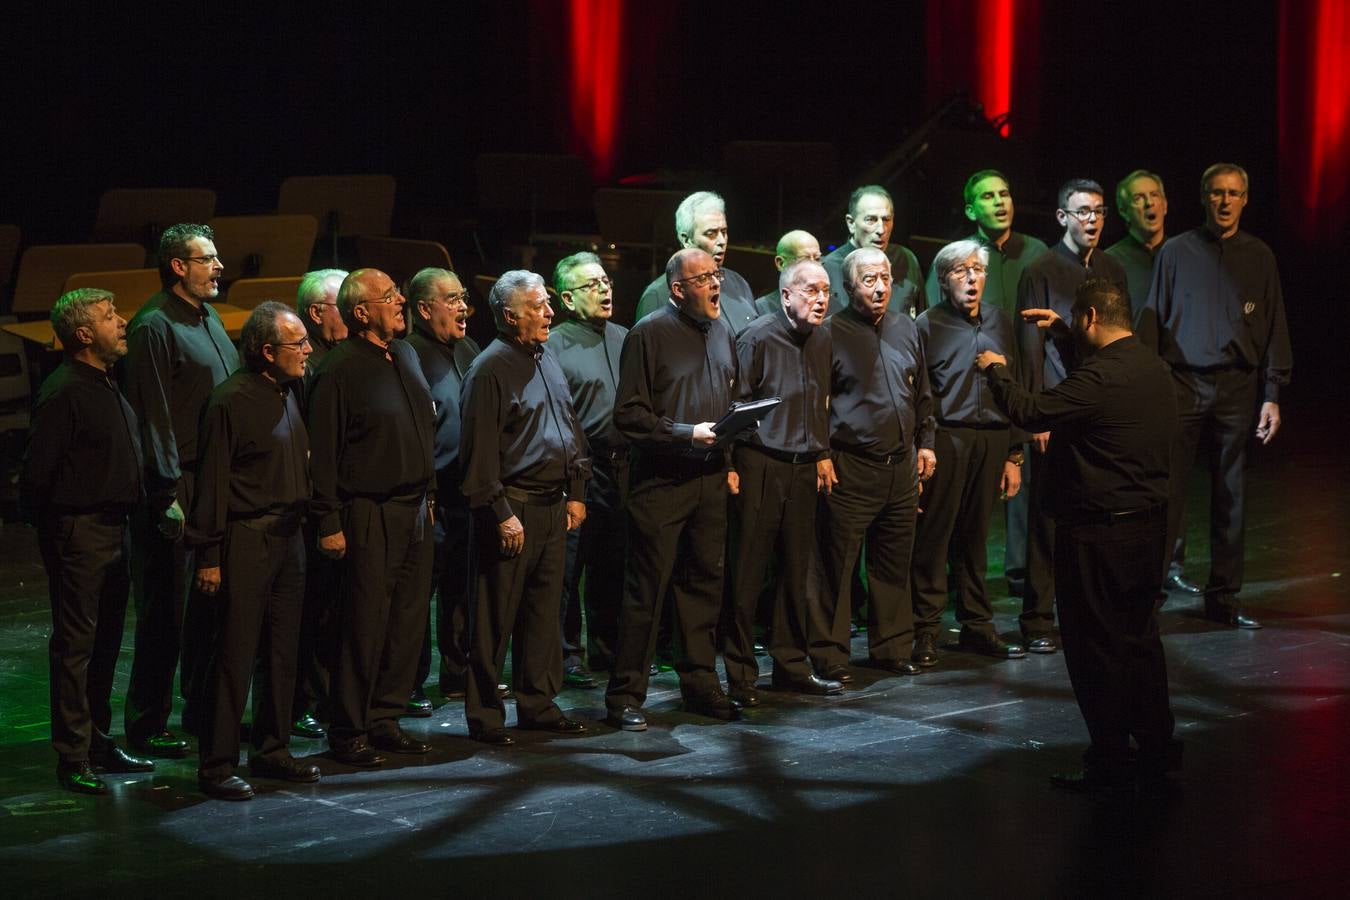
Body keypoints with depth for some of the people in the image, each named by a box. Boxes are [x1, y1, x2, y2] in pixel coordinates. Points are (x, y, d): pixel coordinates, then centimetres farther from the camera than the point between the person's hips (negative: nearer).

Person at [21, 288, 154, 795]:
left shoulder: (107, 388, 14)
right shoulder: (64, 392, -16)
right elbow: (37, 471, -16)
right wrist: (48, 527, -9)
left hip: (113, 531, 9)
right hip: (77, 534, -9)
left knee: (105, 643, 15)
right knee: (75, 644, -4)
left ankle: (99, 743, 25)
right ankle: (72, 760, 0)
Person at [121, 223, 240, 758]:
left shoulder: (210, 320, 16)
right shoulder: (154, 327, -11)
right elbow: (154, 418, -16)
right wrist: (168, 496, -19)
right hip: (181, 486, -8)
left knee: (211, 605, 13)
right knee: (167, 609, -4)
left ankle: (201, 712, 23)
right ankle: (147, 727, 4)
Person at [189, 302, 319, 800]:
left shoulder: (287, 393, 12)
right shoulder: (232, 401, -13)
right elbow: (212, 481, -13)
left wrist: (301, 526, 13)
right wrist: (208, 555, -14)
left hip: (288, 535, 8)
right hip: (246, 538, -8)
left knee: (282, 649, 12)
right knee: (235, 653, -5)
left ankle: (271, 750, 23)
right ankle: (216, 765, 1)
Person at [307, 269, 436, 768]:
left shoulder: (405, 355, 12)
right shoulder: (340, 369, -11)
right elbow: (323, 452, -12)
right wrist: (329, 522, -14)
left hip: (414, 508, 7)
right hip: (369, 514, -7)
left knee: (407, 619, 9)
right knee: (365, 624, -4)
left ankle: (385, 720, 19)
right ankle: (349, 731, 5)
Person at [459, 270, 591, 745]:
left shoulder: (547, 360, 14)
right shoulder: (490, 368, -11)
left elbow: (572, 428, 21)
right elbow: (481, 449, -15)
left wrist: (576, 492, 15)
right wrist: (501, 513, -17)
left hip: (554, 506, 8)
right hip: (514, 508, -8)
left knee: (544, 608, 12)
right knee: (497, 615, -2)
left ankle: (539, 703, 21)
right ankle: (485, 714, 4)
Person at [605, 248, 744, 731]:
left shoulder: (722, 333, 13)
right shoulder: (649, 334, -8)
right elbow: (630, 415, -11)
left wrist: (731, 461, 12)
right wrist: (688, 434, -16)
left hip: (710, 479, 6)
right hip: (661, 480, -6)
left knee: (705, 581, 11)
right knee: (646, 587, -4)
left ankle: (700, 683, 22)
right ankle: (625, 695, 2)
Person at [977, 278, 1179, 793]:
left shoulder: (1100, 378, -23)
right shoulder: (1149, 366, 7)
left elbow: (1031, 413, -19)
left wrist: (997, 371, -3)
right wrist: (1062, 337, 29)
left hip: (1097, 532, -9)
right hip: (1148, 523, 9)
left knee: (1095, 646, 1)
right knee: (1140, 637, 18)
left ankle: (1110, 765, 6)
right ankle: (1157, 748, 24)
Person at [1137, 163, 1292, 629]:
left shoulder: (1259, 257, 9)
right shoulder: (1176, 252, 5)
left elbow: (1274, 328, 8)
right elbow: (1151, 320, 5)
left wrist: (1272, 394, 1)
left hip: (1238, 387, 2)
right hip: (1183, 384, -2)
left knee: (1231, 495, 6)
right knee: (1168, 490, -5)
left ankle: (1224, 596, 12)